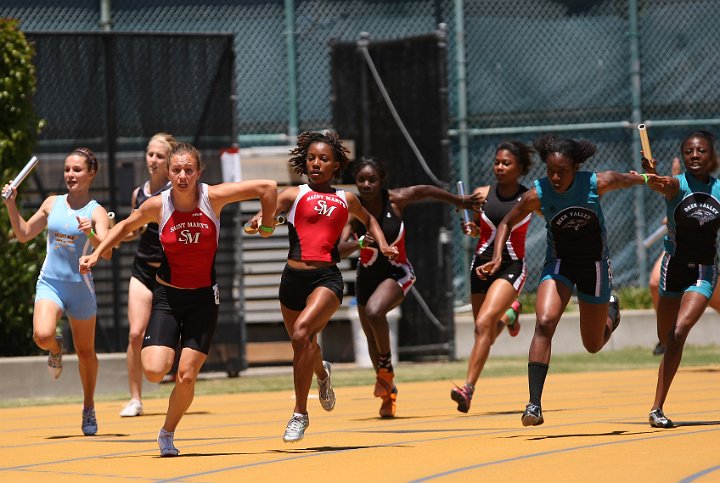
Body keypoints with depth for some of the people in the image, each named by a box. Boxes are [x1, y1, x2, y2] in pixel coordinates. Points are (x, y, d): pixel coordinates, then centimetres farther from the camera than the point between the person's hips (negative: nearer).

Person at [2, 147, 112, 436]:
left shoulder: (97, 213, -6)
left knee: (85, 351, 9)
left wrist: (90, 235, -40)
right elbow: (24, 234, 18)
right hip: (50, 283, 2)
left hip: (80, 288, -2)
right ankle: (55, 349, 12)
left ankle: (89, 409, 28)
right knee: (42, 335, -25)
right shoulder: (52, 204, 6)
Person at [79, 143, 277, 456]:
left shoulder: (213, 197, -13)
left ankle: (167, 434, 19)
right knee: (154, 371, -17)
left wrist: (266, 226, 3)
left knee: (187, 376, -7)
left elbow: (268, 187, -7)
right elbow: (126, 226, 11)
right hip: (167, 297, 0)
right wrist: (97, 254, 5)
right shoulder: (157, 206, -9)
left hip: (203, 298, 0)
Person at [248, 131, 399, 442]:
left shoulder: (346, 200, 12)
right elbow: (267, 212, -11)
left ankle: (300, 414, -18)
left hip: (327, 278, -2)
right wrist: (260, 221, -34)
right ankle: (322, 375, 56)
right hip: (293, 277, 2)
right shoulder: (294, 195, 7)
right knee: (304, 345, 17)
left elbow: (368, 220, 33)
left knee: (301, 333, -27)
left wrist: (382, 244, 16)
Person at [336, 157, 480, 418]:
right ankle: (388, 391, 36)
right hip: (367, 275, 3)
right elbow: (338, 250, -28)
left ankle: (386, 366, -9)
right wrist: (359, 243, -49)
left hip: (397, 272, -3)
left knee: (374, 311, -32)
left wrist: (458, 200, 18)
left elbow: (426, 190, 3)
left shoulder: (396, 200, -17)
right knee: (372, 339, 13)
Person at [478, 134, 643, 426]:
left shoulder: (596, 184, -21)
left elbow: (627, 180, 4)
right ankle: (534, 404, -27)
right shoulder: (537, 195, -19)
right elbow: (507, 223, -4)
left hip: (594, 265, 1)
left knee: (593, 346, 12)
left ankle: (610, 311, 49)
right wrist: (497, 257, -15)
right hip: (559, 264, 0)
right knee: (544, 323, -27)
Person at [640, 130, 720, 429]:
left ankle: (657, 408, -19)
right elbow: (662, 185, -37)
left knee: (679, 331, -18)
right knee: (666, 337, 10)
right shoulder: (677, 186, -10)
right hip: (674, 267, 0)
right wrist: (653, 178, -58)